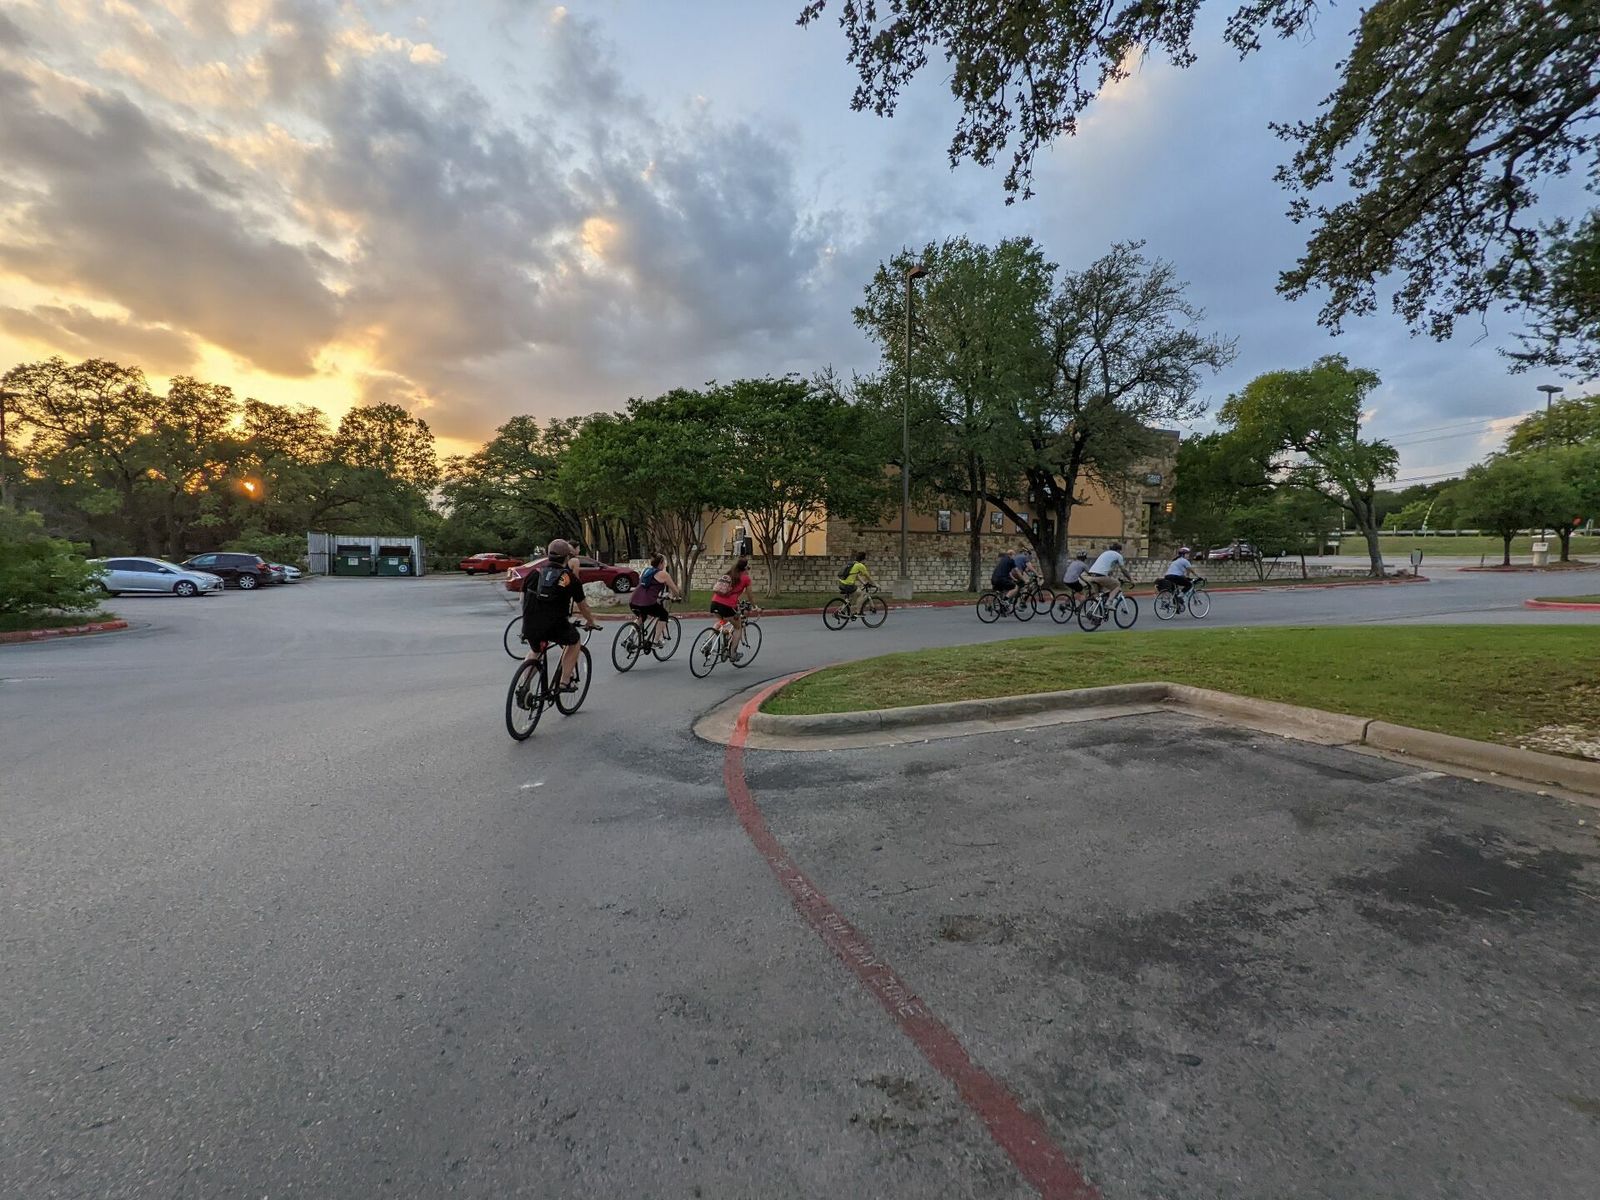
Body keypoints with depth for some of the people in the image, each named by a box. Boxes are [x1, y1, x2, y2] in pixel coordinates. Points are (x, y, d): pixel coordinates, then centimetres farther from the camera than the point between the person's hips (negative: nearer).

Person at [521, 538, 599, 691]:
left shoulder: (535, 573, 10)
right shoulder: (570, 578, 2)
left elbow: (522, 599, 16)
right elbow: (582, 606, 11)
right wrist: (591, 622, 28)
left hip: (529, 626, 4)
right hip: (555, 627, -4)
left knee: (534, 651, 32)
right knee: (575, 641, 24)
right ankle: (564, 682, 17)